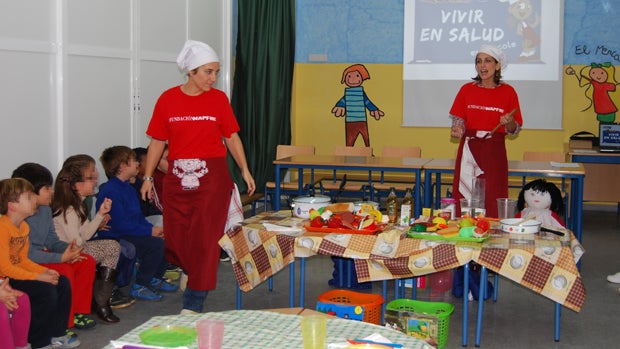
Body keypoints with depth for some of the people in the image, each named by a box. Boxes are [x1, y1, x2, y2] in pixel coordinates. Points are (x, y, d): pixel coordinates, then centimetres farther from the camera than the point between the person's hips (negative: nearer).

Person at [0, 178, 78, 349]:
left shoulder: (24, 226, 8)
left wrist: (44, 271, -4)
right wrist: (38, 277, -23)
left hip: (18, 273, 10)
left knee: (63, 283, 4)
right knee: (47, 291, -23)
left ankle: (57, 334, 14)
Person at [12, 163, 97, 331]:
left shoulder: (45, 210, 5)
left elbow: (52, 240, 9)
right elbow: (28, 254, -27)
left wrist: (68, 248, -13)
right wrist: (62, 257, -28)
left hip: (41, 255, 10)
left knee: (88, 262, 0)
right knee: (65, 272, -30)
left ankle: (77, 311, 8)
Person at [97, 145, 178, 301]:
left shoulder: (128, 188, 16)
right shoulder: (110, 192, -17)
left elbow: (139, 217, 18)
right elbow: (120, 224, -23)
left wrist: (153, 228, -1)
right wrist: (150, 231, -19)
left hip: (132, 234, 10)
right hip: (116, 238, -10)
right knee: (157, 244, -26)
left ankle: (155, 278, 15)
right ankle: (139, 287, -13)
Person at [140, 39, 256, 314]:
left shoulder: (218, 99, 2)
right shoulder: (168, 99, 2)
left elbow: (232, 138, 7)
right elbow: (157, 141, 6)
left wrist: (245, 171, 1)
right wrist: (148, 178, 4)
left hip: (212, 176, -1)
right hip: (176, 176, 1)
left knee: (205, 238, -4)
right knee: (176, 235, 7)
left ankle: (193, 304, 2)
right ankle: (189, 271, 40)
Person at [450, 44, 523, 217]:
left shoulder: (507, 91, 3)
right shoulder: (467, 89, 6)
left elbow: (514, 130, 5)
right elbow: (458, 118, 10)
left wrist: (509, 122, -17)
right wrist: (457, 128, -12)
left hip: (494, 151, -1)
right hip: (469, 149, 1)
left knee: (492, 201, -5)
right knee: (464, 199, -1)